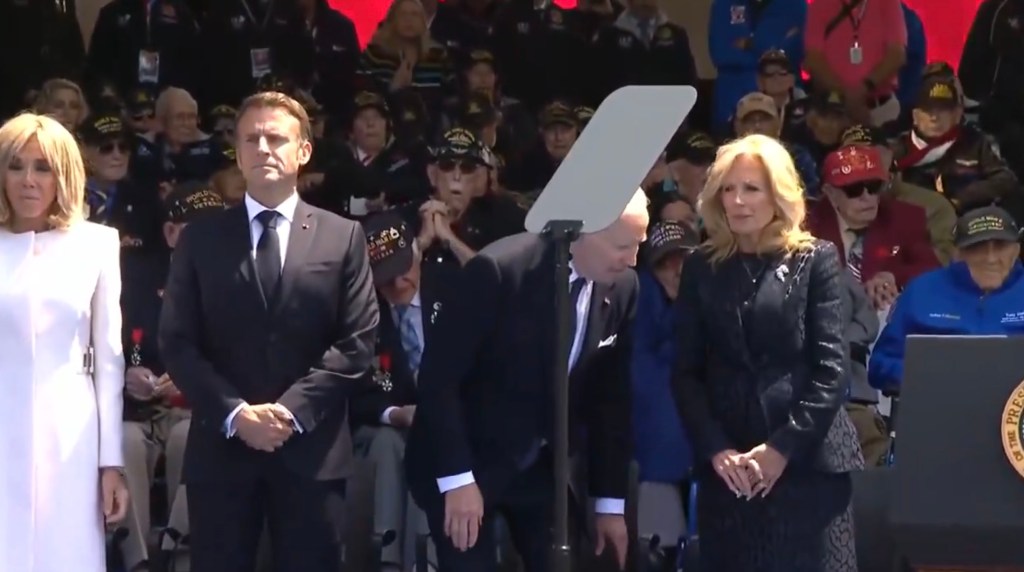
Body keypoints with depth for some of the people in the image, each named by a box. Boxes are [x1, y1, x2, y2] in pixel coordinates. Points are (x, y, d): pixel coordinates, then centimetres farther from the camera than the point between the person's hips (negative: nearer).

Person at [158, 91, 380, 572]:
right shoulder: (200, 239, 10)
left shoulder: (343, 238, 8)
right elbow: (177, 342, 3)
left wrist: (292, 409, -11)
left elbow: (357, 342, 1)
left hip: (311, 450, 0)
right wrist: (235, 412, -11)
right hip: (221, 446, 0)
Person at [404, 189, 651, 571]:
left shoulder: (621, 287, -6)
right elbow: (439, 376, -20)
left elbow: (610, 399, 3)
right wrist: (457, 479, -22)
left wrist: (610, 501, 5)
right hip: (467, 463, -5)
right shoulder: (498, 270, -23)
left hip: (545, 466, 5)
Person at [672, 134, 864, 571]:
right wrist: (715, 450, -8)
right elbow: (686, 371, 6)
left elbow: (830, 367, -4)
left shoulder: (816, 261, 3)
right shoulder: (702, 268, 10)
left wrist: (783, 447, -12)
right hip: (727, 467, 2)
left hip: (808, 460, -2)